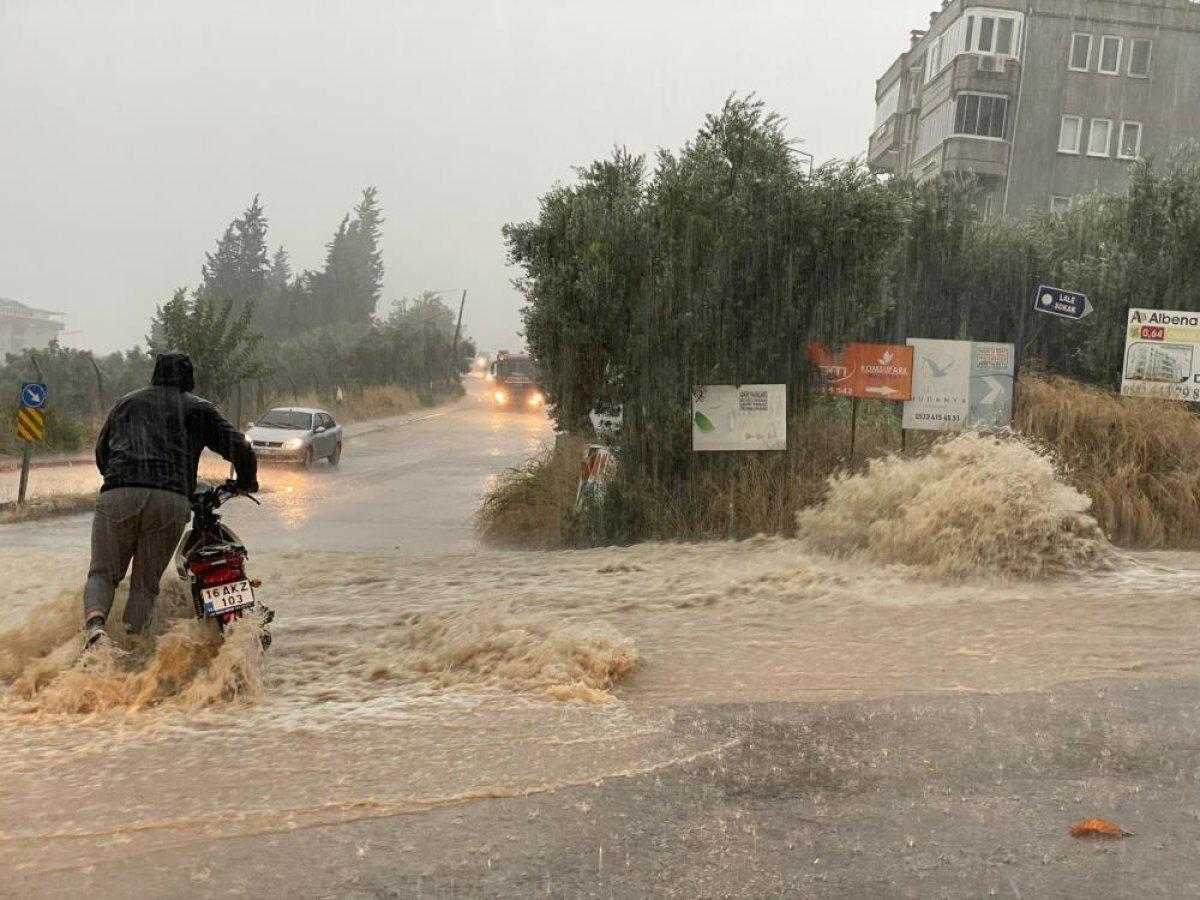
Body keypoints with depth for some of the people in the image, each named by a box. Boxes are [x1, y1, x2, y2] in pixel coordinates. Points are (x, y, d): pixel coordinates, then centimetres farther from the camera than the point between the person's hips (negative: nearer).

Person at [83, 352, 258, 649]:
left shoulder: (127, 401, 27)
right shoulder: (199, 408, 20)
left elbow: (101, 452, 33)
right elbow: (240, 449, 13)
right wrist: (246, 482, 32)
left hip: (118, 495, 1)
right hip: (172, 501, -1)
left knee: (103, 574, 10)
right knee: (146, 582, 10)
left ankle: (94, 622, -19)